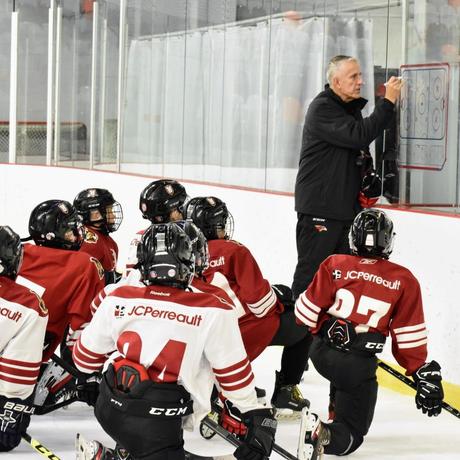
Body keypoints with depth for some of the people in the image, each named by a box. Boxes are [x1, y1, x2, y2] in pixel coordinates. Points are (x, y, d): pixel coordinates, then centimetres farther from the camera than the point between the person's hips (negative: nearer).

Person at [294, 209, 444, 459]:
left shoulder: (334, 265, -2)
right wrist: (423, 373, 4)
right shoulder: (403, 281, -4)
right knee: (351, 434, 4)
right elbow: (409, 336, -4)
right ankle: (325, 435, -26)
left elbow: (307, 312, 1)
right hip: (359, 367, -3)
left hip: (321, 351, 3)